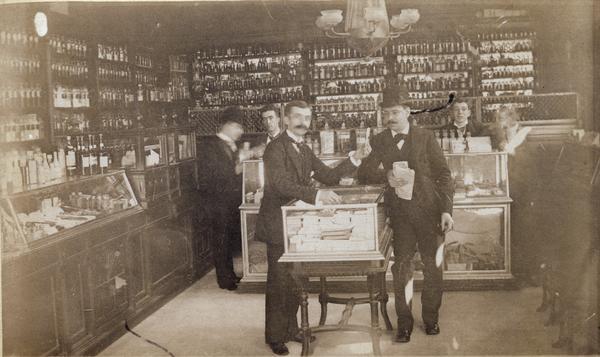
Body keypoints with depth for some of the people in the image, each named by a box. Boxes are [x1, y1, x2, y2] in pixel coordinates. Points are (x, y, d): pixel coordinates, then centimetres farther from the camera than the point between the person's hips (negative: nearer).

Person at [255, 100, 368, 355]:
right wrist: (317, 195, -41)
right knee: (278, 282, 2)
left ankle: (291, 328, 30)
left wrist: (353, 160, -7)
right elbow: (282, 184, -29)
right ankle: (275, 336, 17)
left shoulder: (304, 150, 12)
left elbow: (328, 176, 9)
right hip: (277, 225, -8)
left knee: (294, 281, 15)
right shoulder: (275, 148, -15)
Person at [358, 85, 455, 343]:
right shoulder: (379, 141, 6)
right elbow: (363, 174, 2)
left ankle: (430, 317, 25)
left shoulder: (426, 137, -1)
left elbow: (444, 175, -3)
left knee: (433, 265, 7)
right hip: (400, 213, 1)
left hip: (429, 211, -1)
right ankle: (404, 322, 15)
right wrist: (386, 176, -18)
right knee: (401, 266, 2)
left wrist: (446, 210, -13)